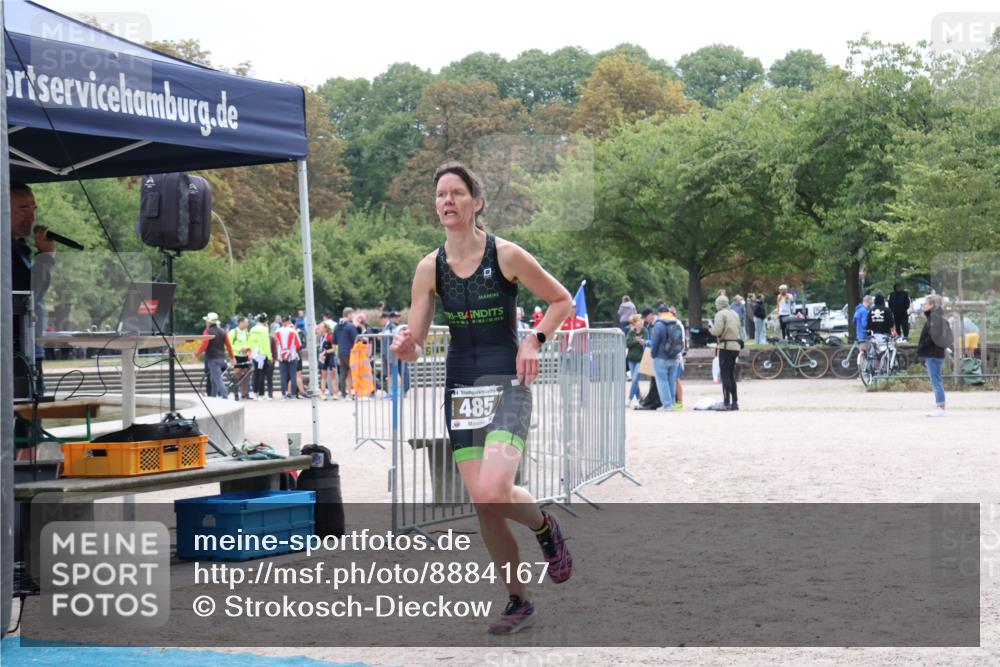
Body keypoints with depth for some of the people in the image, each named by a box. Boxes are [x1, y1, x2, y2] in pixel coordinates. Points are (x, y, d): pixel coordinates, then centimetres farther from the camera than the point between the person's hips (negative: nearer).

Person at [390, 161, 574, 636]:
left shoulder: (506, 255, -7)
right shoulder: (430, 268, 2)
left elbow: (562, 300, 4)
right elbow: (414, 344, 3)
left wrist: (534, 341, -10)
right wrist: (404, 346, -21)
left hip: (507, 384, -4)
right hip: (460, 387, 4)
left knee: (493, 493, -22)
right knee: (482, 505, 3)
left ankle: (546, 528, 12)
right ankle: (518, 603, 20)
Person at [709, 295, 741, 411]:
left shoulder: (720, 314, -8)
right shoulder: (735, 314, 16)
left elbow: (717, 331, -17)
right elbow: (737, 329, 17)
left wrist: (711, 328, 5)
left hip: (725, 347, -8)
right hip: (735, 346, 8)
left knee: (725, 375, -6)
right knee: (732, 375, 15)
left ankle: (726, 403, -8)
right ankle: (735, 402, 16)